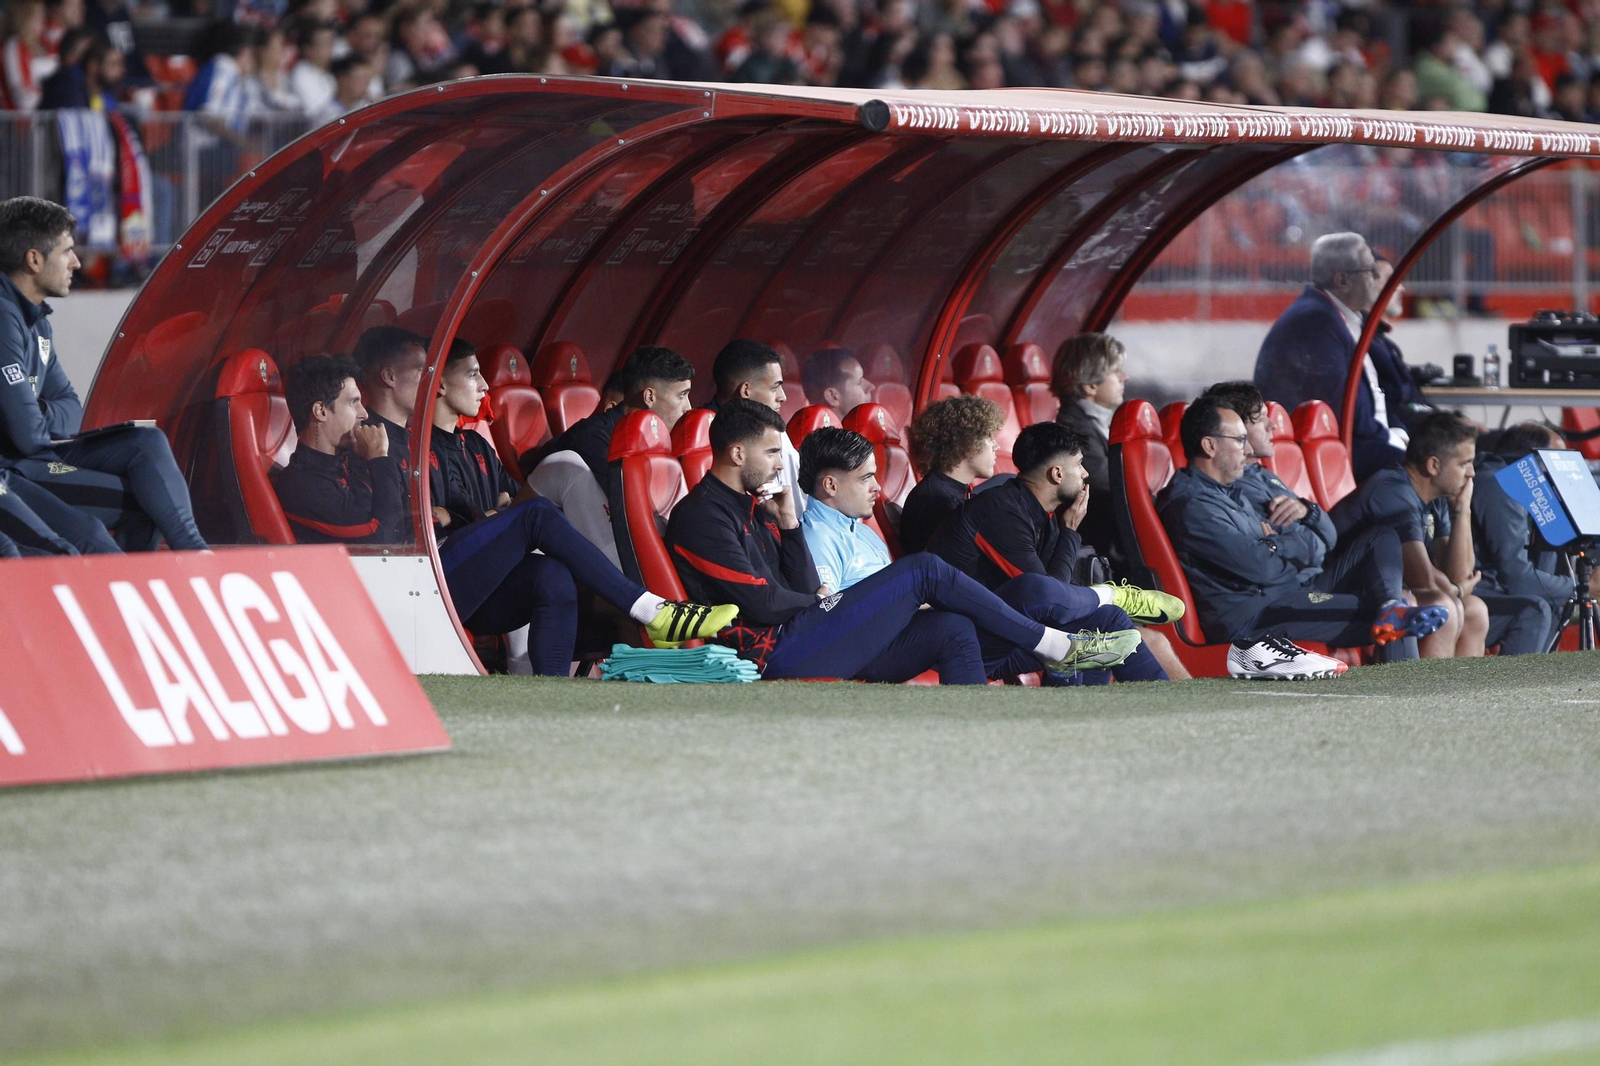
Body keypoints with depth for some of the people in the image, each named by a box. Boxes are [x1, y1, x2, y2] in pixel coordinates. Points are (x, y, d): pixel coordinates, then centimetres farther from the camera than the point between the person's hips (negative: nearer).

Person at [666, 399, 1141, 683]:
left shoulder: (746, 507, 23)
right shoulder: (701, 515, -8)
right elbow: (758, 603, -16)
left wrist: (788, 523, 5)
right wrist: (819, 599, 2)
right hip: (778, 652, -10)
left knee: (953, 630, -4)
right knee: (924, 571, -10)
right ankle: (1054, 645, 0)